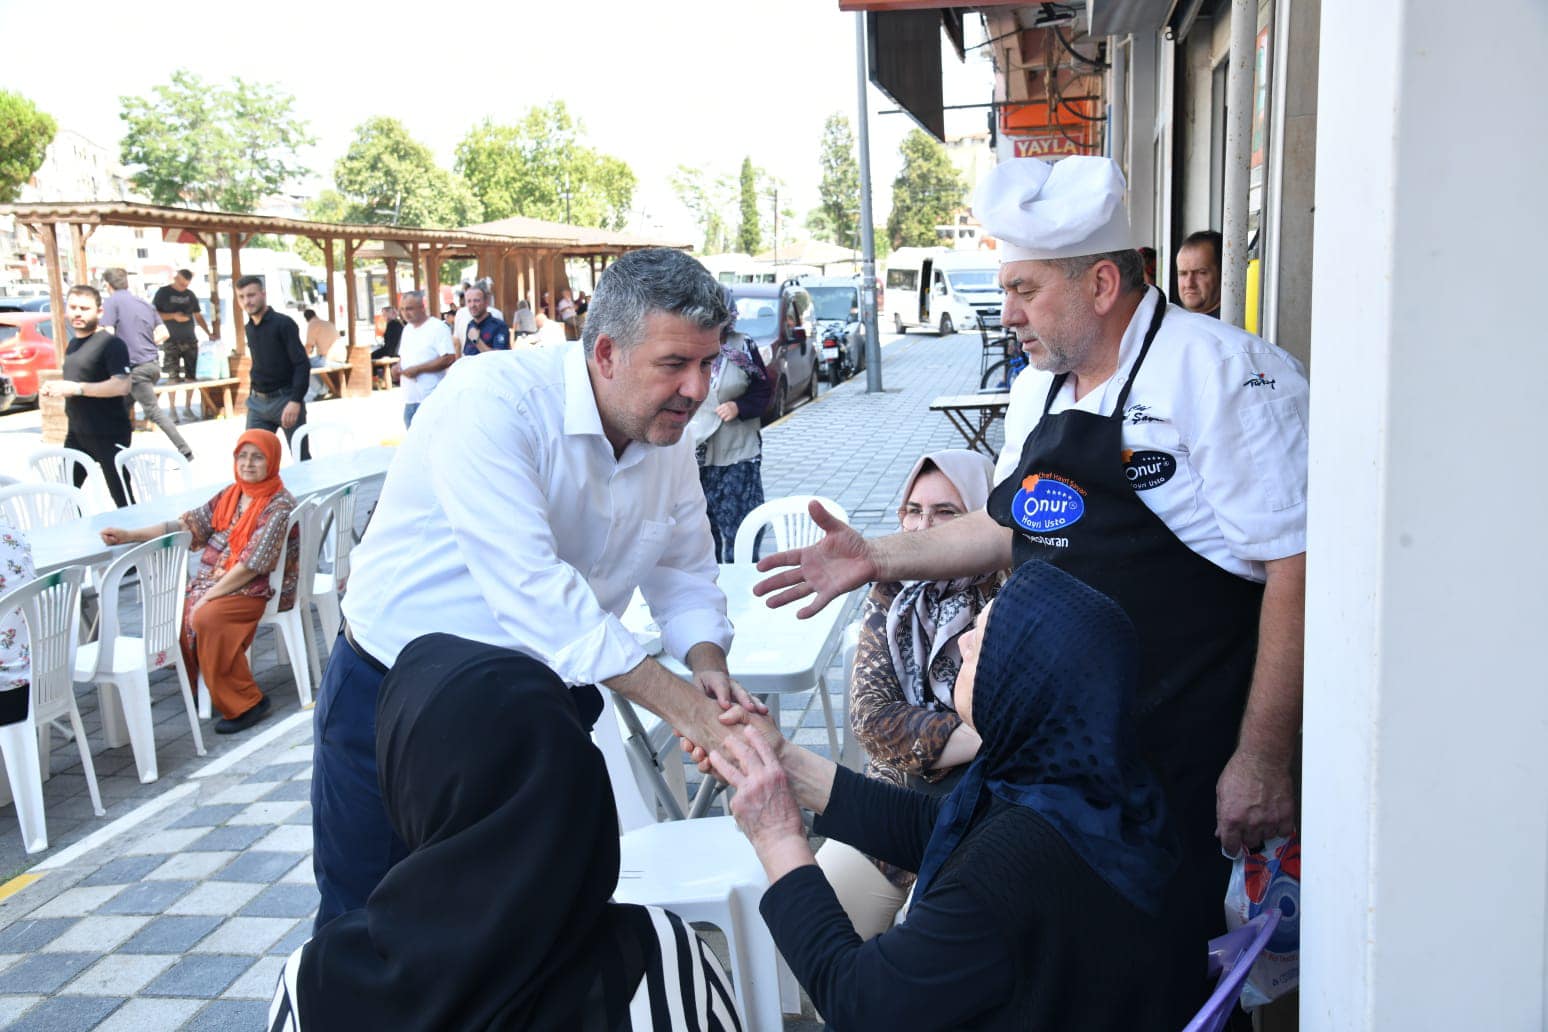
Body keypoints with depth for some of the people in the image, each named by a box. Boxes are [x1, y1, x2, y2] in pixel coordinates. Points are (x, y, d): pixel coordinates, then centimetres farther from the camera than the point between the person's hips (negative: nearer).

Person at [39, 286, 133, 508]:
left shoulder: (111, 344, -13)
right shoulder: (73, 343, 14)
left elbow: (122, 386, -25)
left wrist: (76, 388, -25)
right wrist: (55, 388, 8)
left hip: (110, 435, -8)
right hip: (76, 433, 8)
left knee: (122, 498, -1)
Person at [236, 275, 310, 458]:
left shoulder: (283, 324, -9)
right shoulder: (249, 328, 12)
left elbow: (302, 365, -15)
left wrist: (295, 401, -24)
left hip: (285, 399, -6)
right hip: (257, 402, 6)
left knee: (301, 457, 2)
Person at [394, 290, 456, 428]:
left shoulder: (438, 328, -9)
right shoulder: (407, 329, 16)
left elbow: (449, 359, -17)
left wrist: (417, 369, -18)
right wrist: (399, 367, 3)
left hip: (431, 400, -8)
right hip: (410, 399, 8)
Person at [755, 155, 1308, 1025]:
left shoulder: (1221, 375, -15)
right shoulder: (1038, 391, 10)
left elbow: (1298, 565, -19)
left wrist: (1263, 758, -19)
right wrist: (878, 557, 13)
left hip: (1187, 765, -7)